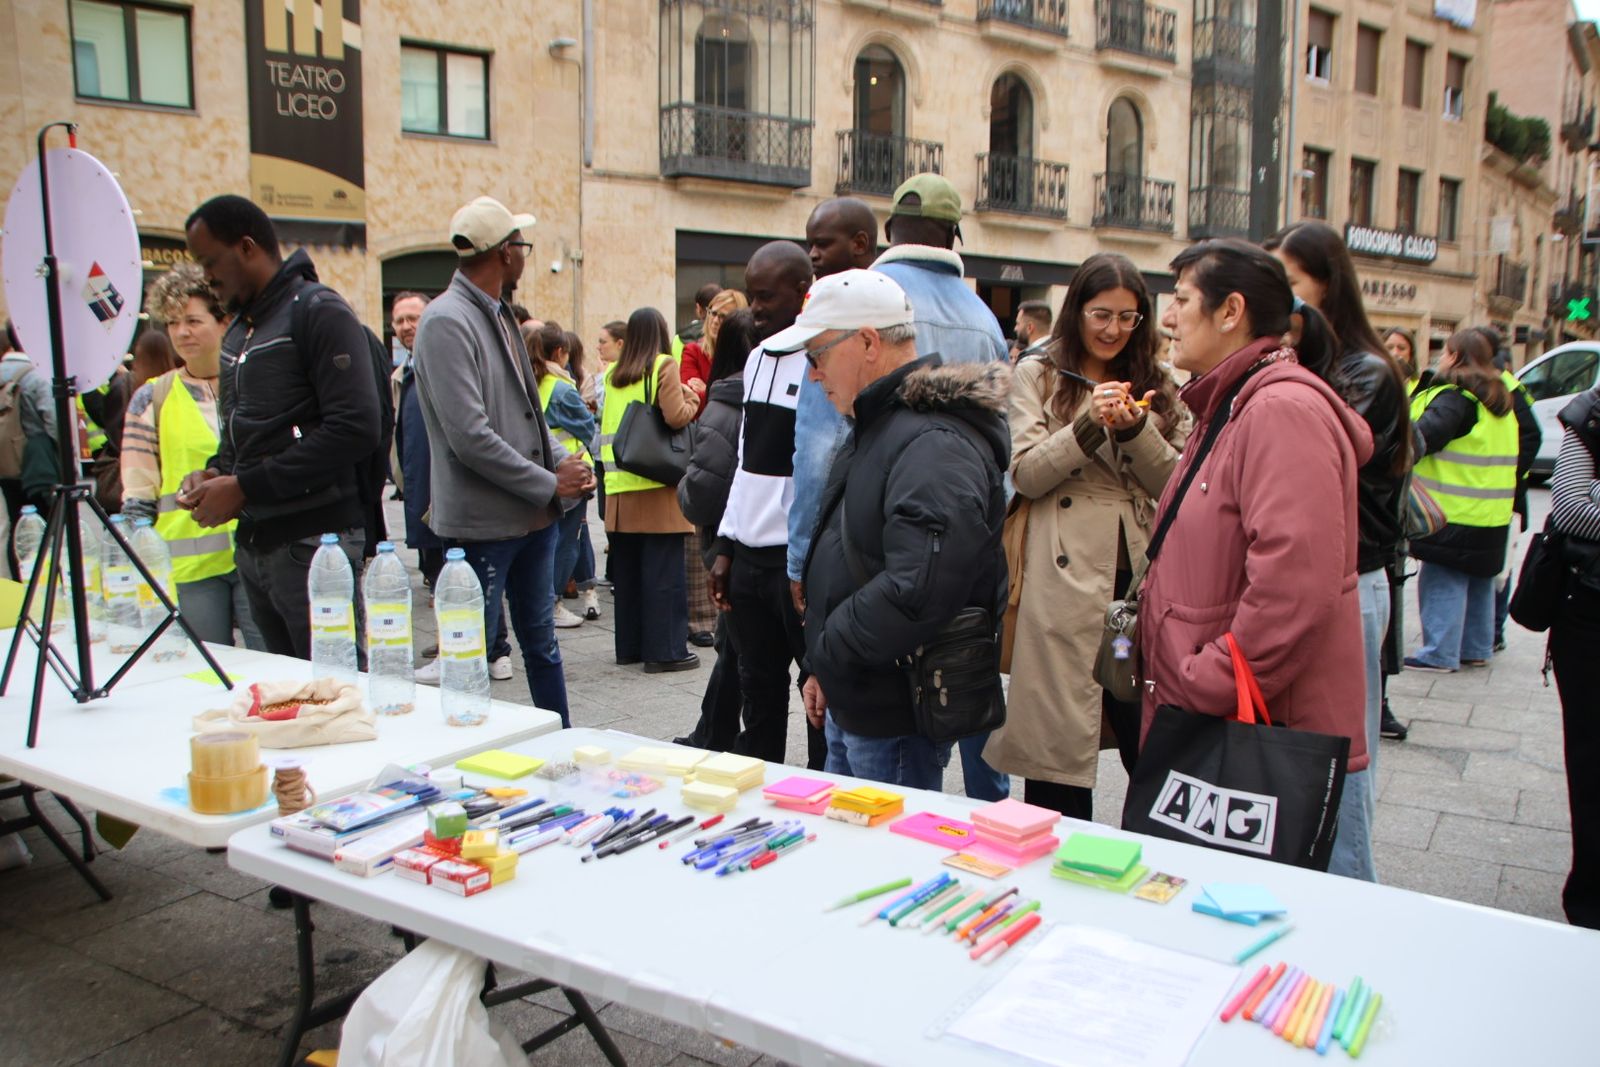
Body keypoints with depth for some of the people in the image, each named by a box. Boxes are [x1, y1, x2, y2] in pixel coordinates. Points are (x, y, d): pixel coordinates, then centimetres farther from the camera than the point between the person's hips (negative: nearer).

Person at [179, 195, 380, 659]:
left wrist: (244, 487, -18)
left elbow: (356, 429, -20)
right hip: (253, 544, 9)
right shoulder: (238, 332, 19)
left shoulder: (318, 312, -9)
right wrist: (215, 472, 5)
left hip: (312, 543, -8)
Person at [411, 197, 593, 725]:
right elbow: (470, 436, -23)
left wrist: (562, 463, 1)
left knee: (541, 642, 18)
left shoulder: (500, 315, 13)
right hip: (483, 523, -9)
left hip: (534, 516, 9)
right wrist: (549, 484, -15)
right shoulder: (447, 322, -16)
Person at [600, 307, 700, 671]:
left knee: (626, 569, 13)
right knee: (663, 570, -1)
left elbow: (607, 425, 15)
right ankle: (665, 650, 1)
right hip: (656, 483, -6)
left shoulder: (612, 374, 11)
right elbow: (676, 416, -15)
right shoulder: (664, 365, -5)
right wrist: (692, 400, 3)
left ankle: (629, 645, 21)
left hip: (620, 485, 6)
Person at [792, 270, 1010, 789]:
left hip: (898, 720, -10)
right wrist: (821, 668, 14)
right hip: (852, 702, 10)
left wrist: (825, 651, -17)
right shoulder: (874, 429, 14)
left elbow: (919, 591, -32)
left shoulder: (936, 444, -22)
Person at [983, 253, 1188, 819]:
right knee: (1060, 747, 2)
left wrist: (1135, 428, -10)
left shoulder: (1156, 385, 17)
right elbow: (1026, 475, -3)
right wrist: (1089, 424, -15)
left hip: (1141, 577, 3)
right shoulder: (1038, 375, 8)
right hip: (1065, 583, -3)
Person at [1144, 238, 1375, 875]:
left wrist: (1202, 687, -21)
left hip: (1285, 747, -10)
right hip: (1223, 731, 10)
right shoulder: (1228, 409, 17)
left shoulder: (1285, 410, -18)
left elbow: (1294, 584, -28)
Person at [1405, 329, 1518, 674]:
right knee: (1478, 582, 16)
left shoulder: (1456, 397, -14)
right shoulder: (1499, 401, 16)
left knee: (1443, 582, -4)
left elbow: (1422, 438, -28)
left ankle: (1440, 654, -2)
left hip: (1456, 514, -9)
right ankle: (1476, 649, 25)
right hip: (1491, 514, 9)